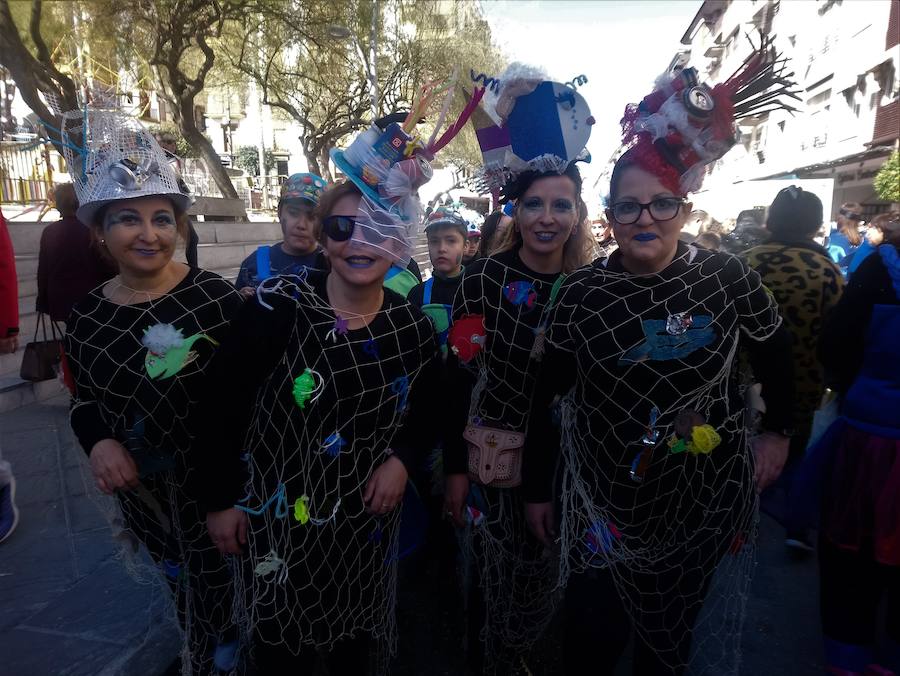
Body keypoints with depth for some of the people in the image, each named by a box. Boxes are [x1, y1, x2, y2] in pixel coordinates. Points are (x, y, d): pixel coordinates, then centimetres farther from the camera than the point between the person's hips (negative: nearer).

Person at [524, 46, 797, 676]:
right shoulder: (581, 292, -10)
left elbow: (776, 357, 10)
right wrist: (537, 488, 1)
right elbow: (547, 397, -4)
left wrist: (778, 433, 11)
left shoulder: (729, 279, -9)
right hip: (603, 498, -1)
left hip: (705, 498, 1)